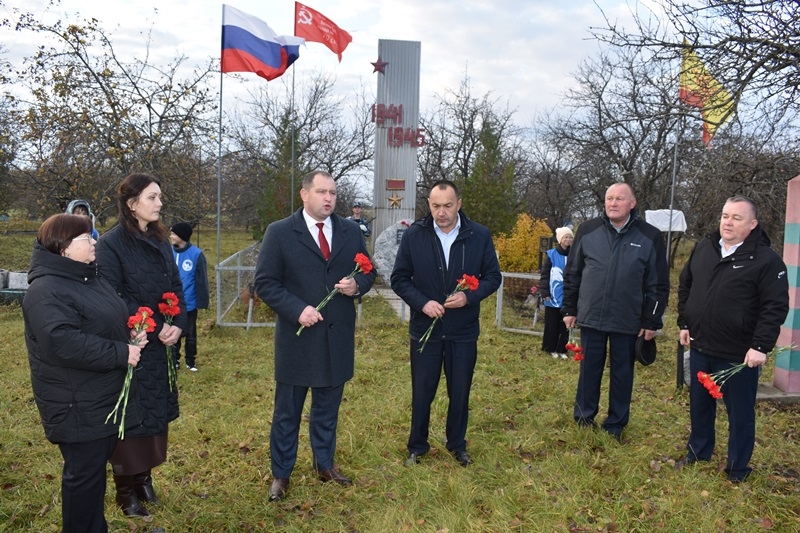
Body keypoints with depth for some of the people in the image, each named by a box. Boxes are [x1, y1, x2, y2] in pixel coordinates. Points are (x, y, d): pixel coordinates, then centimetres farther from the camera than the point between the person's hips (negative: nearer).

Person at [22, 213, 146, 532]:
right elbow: (64, 343, -31)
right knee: (84, 473, 3)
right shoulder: (46, 291, -20)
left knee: (96, 468, 20)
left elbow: (108, 324, 22)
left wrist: (131, 338, 0)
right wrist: (120, 353, -25)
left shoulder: (89, 279, 12)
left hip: (104, 398, 10)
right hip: (77, 405, -9)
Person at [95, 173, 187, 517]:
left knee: (156, 412, 11)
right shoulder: (111, 243, -12)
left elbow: (176, 288, 8)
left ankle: (144, 477, 27)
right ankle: (126, 490, 19)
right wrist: (155, 328, -18)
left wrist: (178, 325, -8)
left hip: (161, 347, 6)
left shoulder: (160, 241, 9)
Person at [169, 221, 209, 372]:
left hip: (189, 304, -3)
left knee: (190, 335, 12)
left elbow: (201, 280, -10)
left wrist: (202, 302, -12)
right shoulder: (169, 253, -1)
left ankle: (191, 362, 27)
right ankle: (174, 361, 29)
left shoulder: (196, 254, -12)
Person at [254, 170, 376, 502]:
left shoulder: (351, 232, 5)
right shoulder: (279, 232, -6)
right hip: (298, 336, -3)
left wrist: (357, 285, -12)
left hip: (338, 337, 3)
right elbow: (265, 283, -8)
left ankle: (325, 465, 35)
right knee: (287, 410, 11)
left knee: (327, 407, 18)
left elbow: (368, 272, 12)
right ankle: (280, 473, 27)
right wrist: (298, 309, -20)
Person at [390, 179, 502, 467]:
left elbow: (493, 276, 0)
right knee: (422, 393, 10)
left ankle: (457, 444, 34)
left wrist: (469, 296, -18)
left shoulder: (480, 235, -5)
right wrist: (422, 302, -17)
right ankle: (417, 446, 30)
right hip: (425, 328, 0)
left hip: (464, 331, 1)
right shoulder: (413, 235, -6)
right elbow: (399, 279, -2)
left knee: (460, 392, 13)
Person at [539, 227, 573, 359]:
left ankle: (562, 349, 17)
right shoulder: (551, 255, -4)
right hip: (553, 297, -2)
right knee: (552, 325, 7)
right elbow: (545, 275, -3)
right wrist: (545, 292, -9)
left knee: (565, 325, 8)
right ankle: (551, 348, 18)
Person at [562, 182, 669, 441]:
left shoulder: (650, 236, -4)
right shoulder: (588, 230, -1)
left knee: (622, 373, 11)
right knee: (589, 370, 12)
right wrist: (569, 309, 4)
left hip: (628, 322, -1)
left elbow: (659, 284, -1)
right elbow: (572, 273, 5)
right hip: (590, 317, 1)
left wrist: (651, 321, -3)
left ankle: (615, 425, 26)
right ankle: (583, 419, 28)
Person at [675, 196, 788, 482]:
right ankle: (698, 453, 39)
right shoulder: (703, 248, 5)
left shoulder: (766, 259, -13)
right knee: (699, 405, 20)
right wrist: (685, 323, 12)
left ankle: (738, 468, 27)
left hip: (739, 355, -5)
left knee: (740, 412, 9)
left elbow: (776, 307, -14)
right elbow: (685, 286, 16)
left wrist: (761, 346, -18)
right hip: (700, 347, 6)